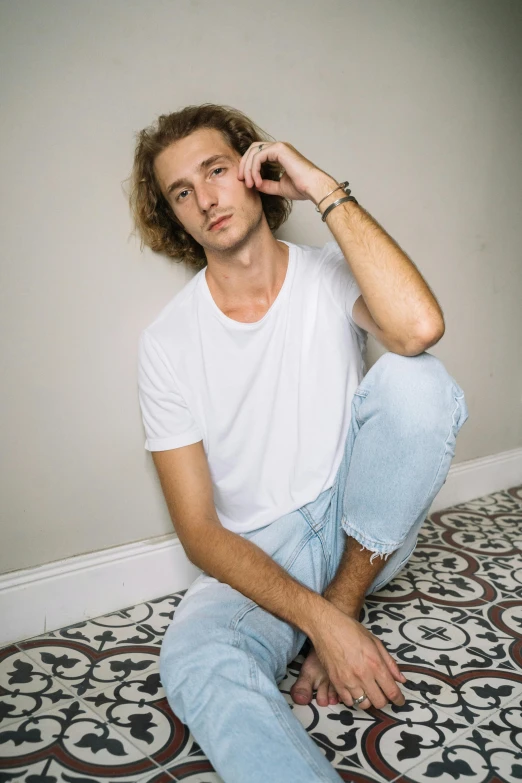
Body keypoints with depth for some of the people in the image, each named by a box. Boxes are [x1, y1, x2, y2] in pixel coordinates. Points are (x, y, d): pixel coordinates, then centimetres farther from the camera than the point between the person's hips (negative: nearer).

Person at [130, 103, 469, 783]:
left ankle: (347, 599, -11)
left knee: (416, 378, -25)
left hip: (363, 527, 4)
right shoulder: (168, 343, -7)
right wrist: (319, 622, -23)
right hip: (255, 558, -3)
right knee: (194, 662, -37)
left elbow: (420, 326, -32)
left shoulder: (331, 278, -5)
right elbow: (199, 531, -10)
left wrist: (326, 190, -21)